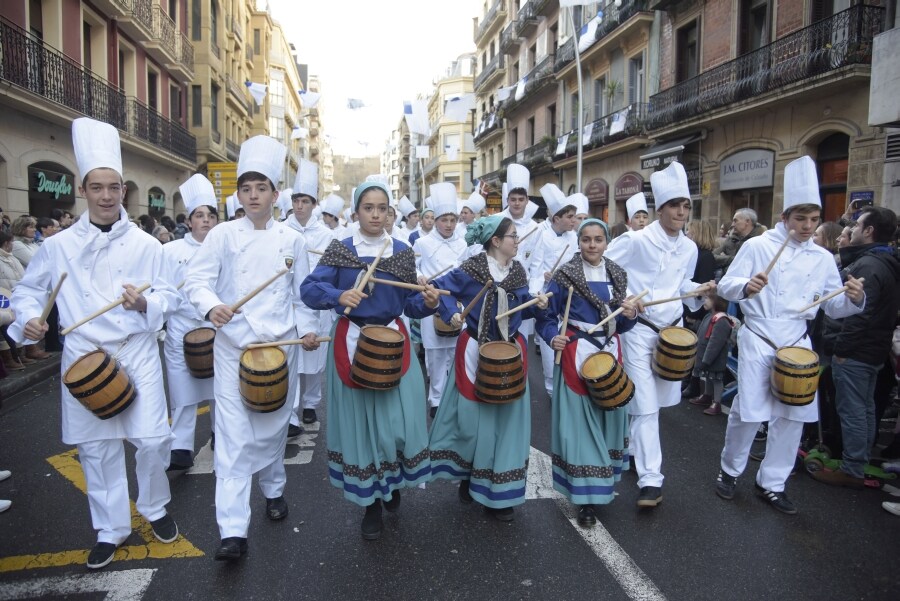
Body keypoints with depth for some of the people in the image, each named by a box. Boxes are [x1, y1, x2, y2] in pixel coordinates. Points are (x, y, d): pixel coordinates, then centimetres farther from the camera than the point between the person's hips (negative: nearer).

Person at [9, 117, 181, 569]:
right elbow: (28, 290, 12)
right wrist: (28, 317, -7)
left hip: (137, 353, -1)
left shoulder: (146, 245, 0)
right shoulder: (58, 246, 3)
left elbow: (169, 298, 0)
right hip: (83, 358, 2)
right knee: (96, 447, 10)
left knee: (153, 439, -2)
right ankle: (110, 528, 30)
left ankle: (154, 508, 28)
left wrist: (145, 303, -21)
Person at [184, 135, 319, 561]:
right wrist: (211, 305, -24)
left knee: (274, 425, 14)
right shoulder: (223, 235, -1)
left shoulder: (291, 240, 6)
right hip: (234, 346, -2)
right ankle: (233, 530, 0)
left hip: (280, 345, 2)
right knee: (234, 434, -5)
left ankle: (273, 489, 39)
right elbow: (196, 280, -5)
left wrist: (307, 328, 1)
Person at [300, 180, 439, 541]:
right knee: (360, 423, 6)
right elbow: (309, 289, -9)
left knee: (401, 421, 0)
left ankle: (393, 483, 31)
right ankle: (371, 501, 25)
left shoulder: (403, 252, 3)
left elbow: (410, 304, 5)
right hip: (351, 344, -1)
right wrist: (339, 296, -28)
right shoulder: (340, 249, -1)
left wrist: (428, 302, -16)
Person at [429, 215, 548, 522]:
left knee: (507, 419, 7)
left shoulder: (518, 271, 4)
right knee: (473, 416, 6)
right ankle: (467, 474, 31)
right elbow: (440, 288, -9)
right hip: (476, 350, -5)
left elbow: (522, 309, 11)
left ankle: (498, 492, 20)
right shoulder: (471, 270, -13)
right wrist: (452, 313, -23)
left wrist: (538, 305, -8)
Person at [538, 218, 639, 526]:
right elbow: (546, 316, -5)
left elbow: (622, 325, 11)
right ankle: (586, 497, 6)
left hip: (610, 352, 6)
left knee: (609, 416, 14)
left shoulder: (618, 275, 7)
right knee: (580, 422, -4)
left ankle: (604, 483, 35)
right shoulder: (564, 275, -8)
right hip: (577, 354, -5)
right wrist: (552, 337, -24)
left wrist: (630, 315, -11)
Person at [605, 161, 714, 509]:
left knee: (659, 400, 15)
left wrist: (700, 291, 1)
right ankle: (650, 479, -1)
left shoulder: (689, 248, 7)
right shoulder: (636, 240, -11)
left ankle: (635, 449, 39)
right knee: (645, 406, -6)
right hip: (640, 330, -6)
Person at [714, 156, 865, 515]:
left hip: (798, 343, 4)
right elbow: (725, 286, -8)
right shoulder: (757, 246, -4)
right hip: (758, 340, -4)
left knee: (793, 414, 6)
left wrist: (854, 299, -15)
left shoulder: (822, 258, 7)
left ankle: (772, 483, 22)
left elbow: (834, 307, 7)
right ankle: (730, 469, 21)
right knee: (749, 411, -4)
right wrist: (746, 286, -30)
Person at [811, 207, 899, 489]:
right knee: (865, 409, 18)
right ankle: (860, 463, 30)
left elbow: (858, 313, -26)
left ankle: (851, 471, 8)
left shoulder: (868, 265, -20)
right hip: (875, 350, 10)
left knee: (852, 411, -1)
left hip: (855, 352, -10)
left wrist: (842, 348, -20)